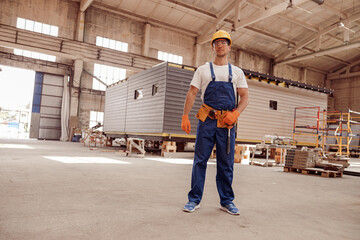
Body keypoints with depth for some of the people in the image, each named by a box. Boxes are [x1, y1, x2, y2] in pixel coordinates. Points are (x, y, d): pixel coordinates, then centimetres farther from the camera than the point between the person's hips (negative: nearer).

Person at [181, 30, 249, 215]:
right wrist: (185, 116, -6)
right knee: (200, 160, 0)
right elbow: (192, 93, 5)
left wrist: (236, 113, -10)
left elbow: (245, 96, 9)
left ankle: (227, 201, 17)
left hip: (227, 123, 1)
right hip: (206, 120, -1)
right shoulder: (203, 70, 12)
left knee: (226, 163, 6)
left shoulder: (237, 72, 15)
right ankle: (194, 200, 10)